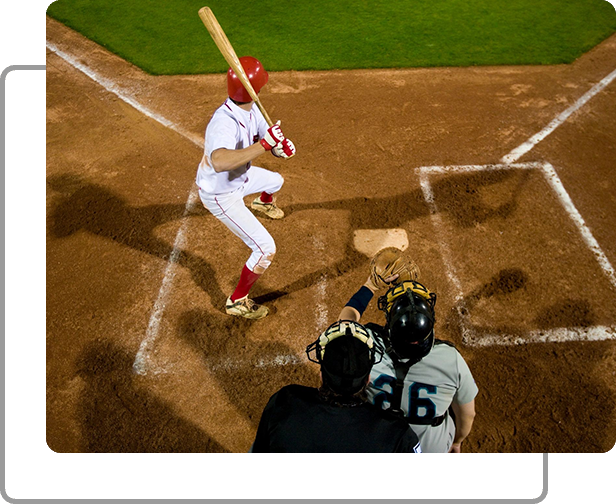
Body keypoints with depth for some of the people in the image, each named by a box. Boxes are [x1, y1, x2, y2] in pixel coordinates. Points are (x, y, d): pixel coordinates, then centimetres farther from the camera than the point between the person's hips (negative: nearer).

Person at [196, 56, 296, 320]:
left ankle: (263, 203, 73)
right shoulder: (225, 122, -40)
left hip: (239, 177, 9)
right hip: (220, 194, -9)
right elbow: (219, 162, -59)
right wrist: (264, 143, -57)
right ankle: (237, 301, 10)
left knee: (275, 180, 35)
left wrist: (281, 145, -32)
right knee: (265, 248, -10)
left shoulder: (250, 109, -12)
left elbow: (270, 141, -8)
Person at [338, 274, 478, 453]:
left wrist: (369, 287, 0)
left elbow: (347, 317, -9)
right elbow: (467, 414, -12)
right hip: (433, 447, 0)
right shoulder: (451, 359, -32)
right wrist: (457, 441, 9)